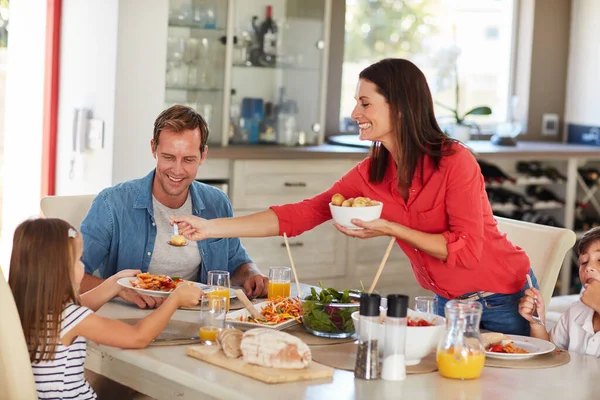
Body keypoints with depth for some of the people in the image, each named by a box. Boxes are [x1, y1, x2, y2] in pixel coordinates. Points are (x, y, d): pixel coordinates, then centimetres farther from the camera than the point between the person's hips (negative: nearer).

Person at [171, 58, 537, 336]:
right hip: (449, 303, 6)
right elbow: (300, 215, -8)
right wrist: (211, 227, -14)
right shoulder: (370, 174, -4)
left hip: (506, 301, -5)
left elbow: (468, 249, -23)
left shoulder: (455, 162, -22)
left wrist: (391, 229, -27)